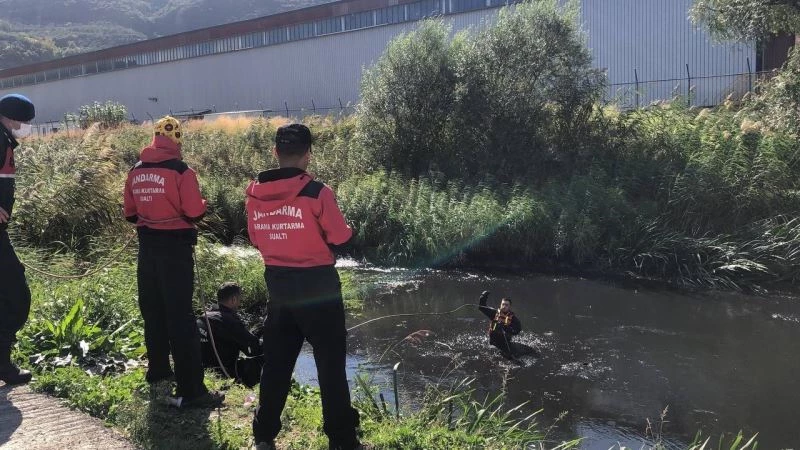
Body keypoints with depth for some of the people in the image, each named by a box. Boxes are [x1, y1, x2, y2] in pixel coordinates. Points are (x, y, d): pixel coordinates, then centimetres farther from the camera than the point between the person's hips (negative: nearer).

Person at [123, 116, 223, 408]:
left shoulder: (136, 172, 5)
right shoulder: (181, 171, -13)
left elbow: (130, 214, 11)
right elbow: (195, 213, -16)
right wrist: (201, 203, 5)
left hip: (147, 246, 6)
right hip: (175, 246, -6)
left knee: (152, 311, 19)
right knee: (180, 316, -6)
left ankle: (157, 370, 33)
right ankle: (190, 390, -7)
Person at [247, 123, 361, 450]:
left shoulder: (254, 193, -1)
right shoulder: (317, 192, -16)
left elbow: (256, 240, 10)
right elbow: (340, 238, -9)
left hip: (277, 284, 5)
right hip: (317, 284, -5)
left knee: (276, 361, 16)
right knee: (330, 363, 5)